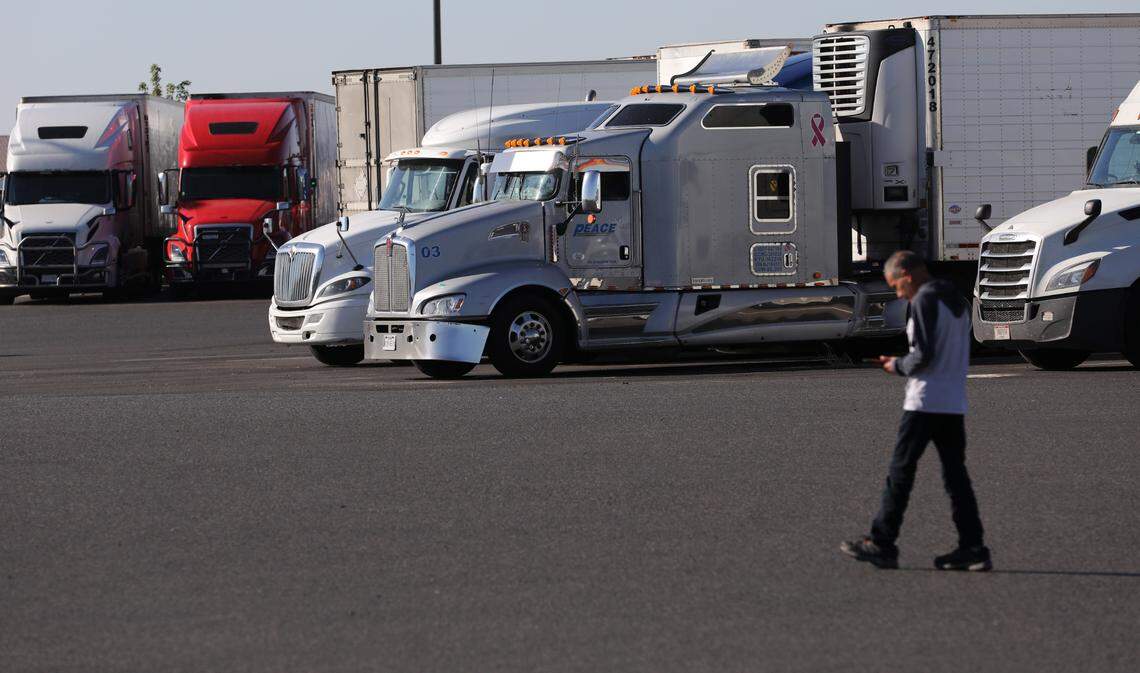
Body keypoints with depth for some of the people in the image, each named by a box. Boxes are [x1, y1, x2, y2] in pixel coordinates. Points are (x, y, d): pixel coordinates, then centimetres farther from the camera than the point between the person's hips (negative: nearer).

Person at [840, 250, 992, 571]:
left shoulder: (924, 301, -11)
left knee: (900, 472, -2)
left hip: (924, 403, -8)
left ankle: (881, 545, 1)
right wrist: (904, 363, 16)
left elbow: (924, 355, -18)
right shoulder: (958, 301, 16)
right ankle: (972, 548, 1)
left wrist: (899, 366, 0)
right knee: (955, 475, 6)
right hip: (955, 404, 8)